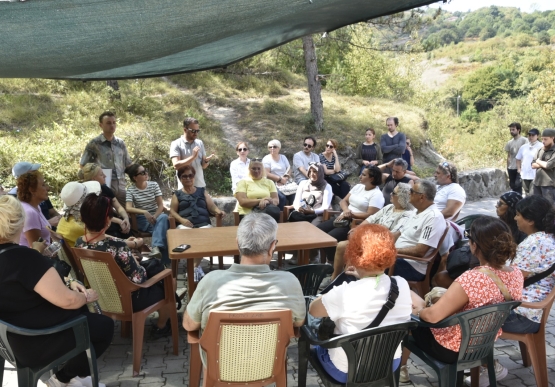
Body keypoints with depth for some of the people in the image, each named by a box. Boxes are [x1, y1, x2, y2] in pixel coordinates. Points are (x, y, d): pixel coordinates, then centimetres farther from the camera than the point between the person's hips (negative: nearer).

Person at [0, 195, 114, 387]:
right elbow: (67, 300, -28)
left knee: (82, 312, 25)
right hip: (34, 343, -9)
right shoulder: (23, 257, -31)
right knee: (104, 326, 7)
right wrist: (87, 296, -7)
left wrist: (68, 284, 2)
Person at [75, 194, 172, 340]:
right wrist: (136, 262, -7)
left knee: (155, 267, 26)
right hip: (128, 299, -7)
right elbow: (137, 278, -26)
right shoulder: (116, 246, -37)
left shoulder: (79, 243, -13)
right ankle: (161, 327, 35)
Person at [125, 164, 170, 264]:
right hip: (143, 220, -2)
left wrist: (155, 217, -21)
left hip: (157, 216, 2)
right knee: (162, 227, -32)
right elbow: (128, 208, -16)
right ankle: (165, 260, -34)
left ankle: (156, 247, -47)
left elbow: (161, 205, -2)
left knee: (164, 217, -36)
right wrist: (144, 212, -32)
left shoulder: (154, 185, 2)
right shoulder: (131, 190, -2)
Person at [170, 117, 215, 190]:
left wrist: (206, 161, -12)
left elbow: (203, 166, 10)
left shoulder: (200, 143, 10)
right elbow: (176, 165, -16)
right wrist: (193, 157, -22)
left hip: (200, 186, 5)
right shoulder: (176, 144, -5)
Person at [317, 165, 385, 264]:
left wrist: (351, 214, -17)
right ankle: (324, 258, 3)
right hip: (343, 218, 8)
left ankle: (331, 263, -7)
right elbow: (343, 201, 14)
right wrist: (346, 210, -8)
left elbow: (370, 215, -17)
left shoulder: (377, 194, -9)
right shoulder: (358, 186, 14)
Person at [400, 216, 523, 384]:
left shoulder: (471, 279, -34)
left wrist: (419, 311, -9)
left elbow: (433, 316, -31)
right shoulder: (516, 275, -10)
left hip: (452, 349, -6)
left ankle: (400, 368, 33)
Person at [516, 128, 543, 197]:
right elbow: (518, 159, 21)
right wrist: (518, 169, 11)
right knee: (527, 195, 15)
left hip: (535, 175, -6)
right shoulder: (523, 147, 13)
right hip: (524, 175, 6)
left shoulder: (541, 146, -7)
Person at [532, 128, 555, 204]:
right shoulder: (540, 150, 12)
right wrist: (544, 164, -9)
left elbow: (549, 165, -18)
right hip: (537, 182, 7)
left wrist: (539, 161, 0)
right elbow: (533, 165, 7)